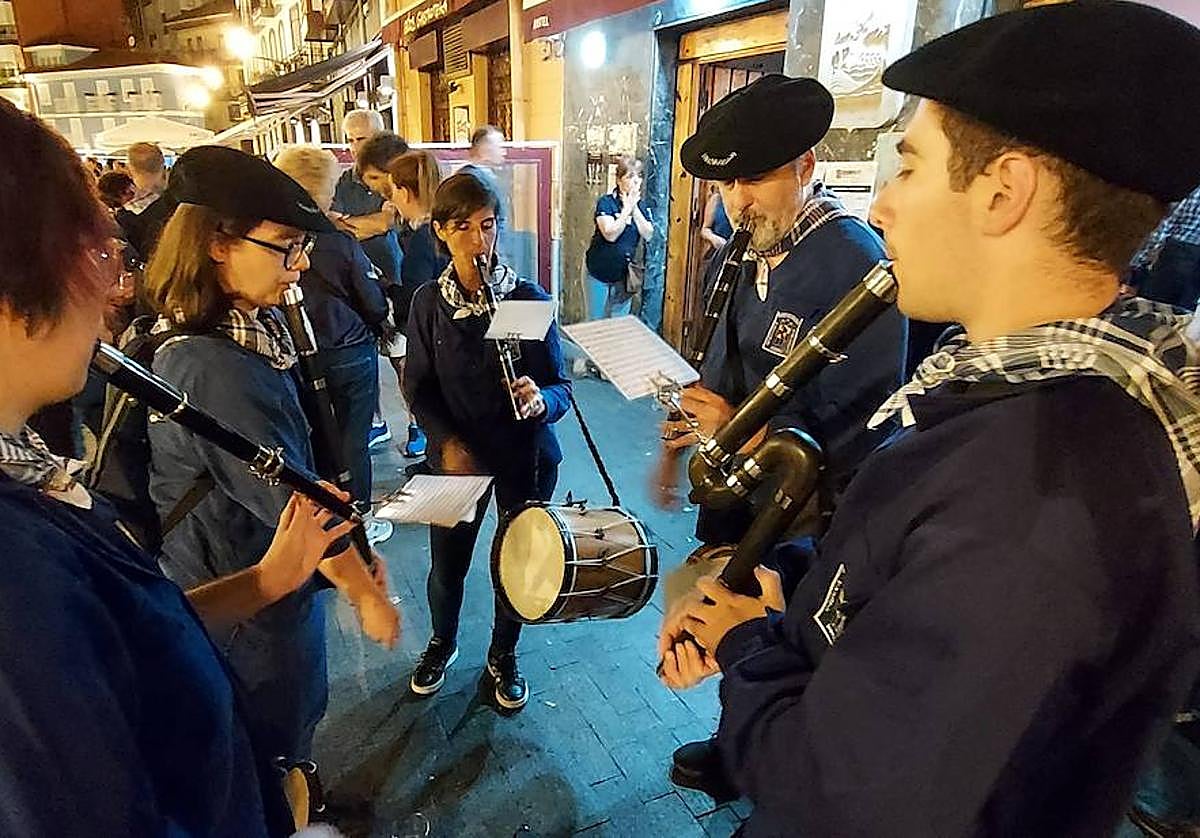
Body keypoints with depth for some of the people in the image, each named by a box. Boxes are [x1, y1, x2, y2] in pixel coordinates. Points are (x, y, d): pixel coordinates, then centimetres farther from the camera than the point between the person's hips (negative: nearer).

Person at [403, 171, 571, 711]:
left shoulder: (529, 298, -10)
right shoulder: (428, 303, -5)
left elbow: (560, 386, -10)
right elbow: (418, 387, 0)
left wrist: (540, 400, -33)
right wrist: (448, 443, -14)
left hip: (526, 456, -1)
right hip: (458, 453, 1)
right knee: (447, 564, 12)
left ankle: (504, 656, 41)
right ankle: (442, 643, 45)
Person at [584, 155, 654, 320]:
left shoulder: (641, 205, 3)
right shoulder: (606, 202, -13)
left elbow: (648, 235, -10)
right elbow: (610, 234, -26)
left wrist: (634, 208, -15)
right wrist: (627, 208, -21)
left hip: (624, 274, 4)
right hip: (599, 272, -4)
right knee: (597, 320, 6)